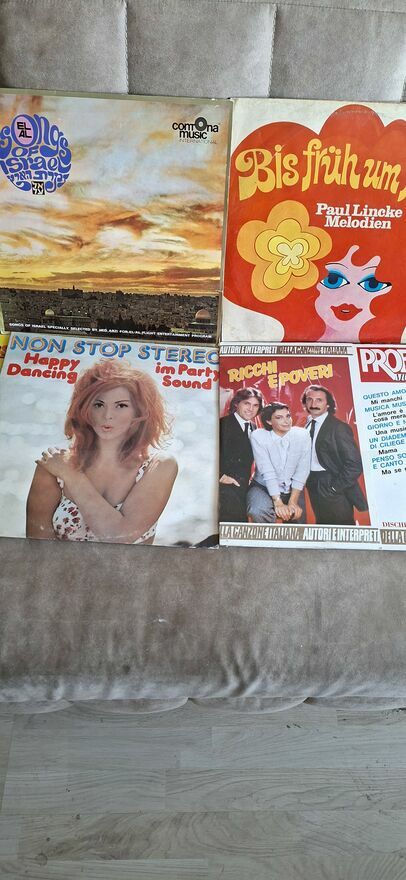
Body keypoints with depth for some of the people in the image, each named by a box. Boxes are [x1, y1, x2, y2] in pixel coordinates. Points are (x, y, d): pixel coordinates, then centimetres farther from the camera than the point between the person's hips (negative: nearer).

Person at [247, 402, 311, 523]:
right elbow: (267, 471, -19)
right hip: (264, 487, -2)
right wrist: (278, 503, -24)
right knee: (258, 512, -30)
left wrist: (293, 501, -16)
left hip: (293, 489, 3)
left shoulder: (302, 435, -8)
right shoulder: (258, 436, -14)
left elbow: (302, 470, -10)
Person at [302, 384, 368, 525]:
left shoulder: (338, 427, -11)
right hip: (313, 486, 6)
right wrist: (308, 483, -1)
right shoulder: (307, 427, 9)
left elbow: (354, 464, -15)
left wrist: (335, 487, -16)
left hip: (332, 488, -6)